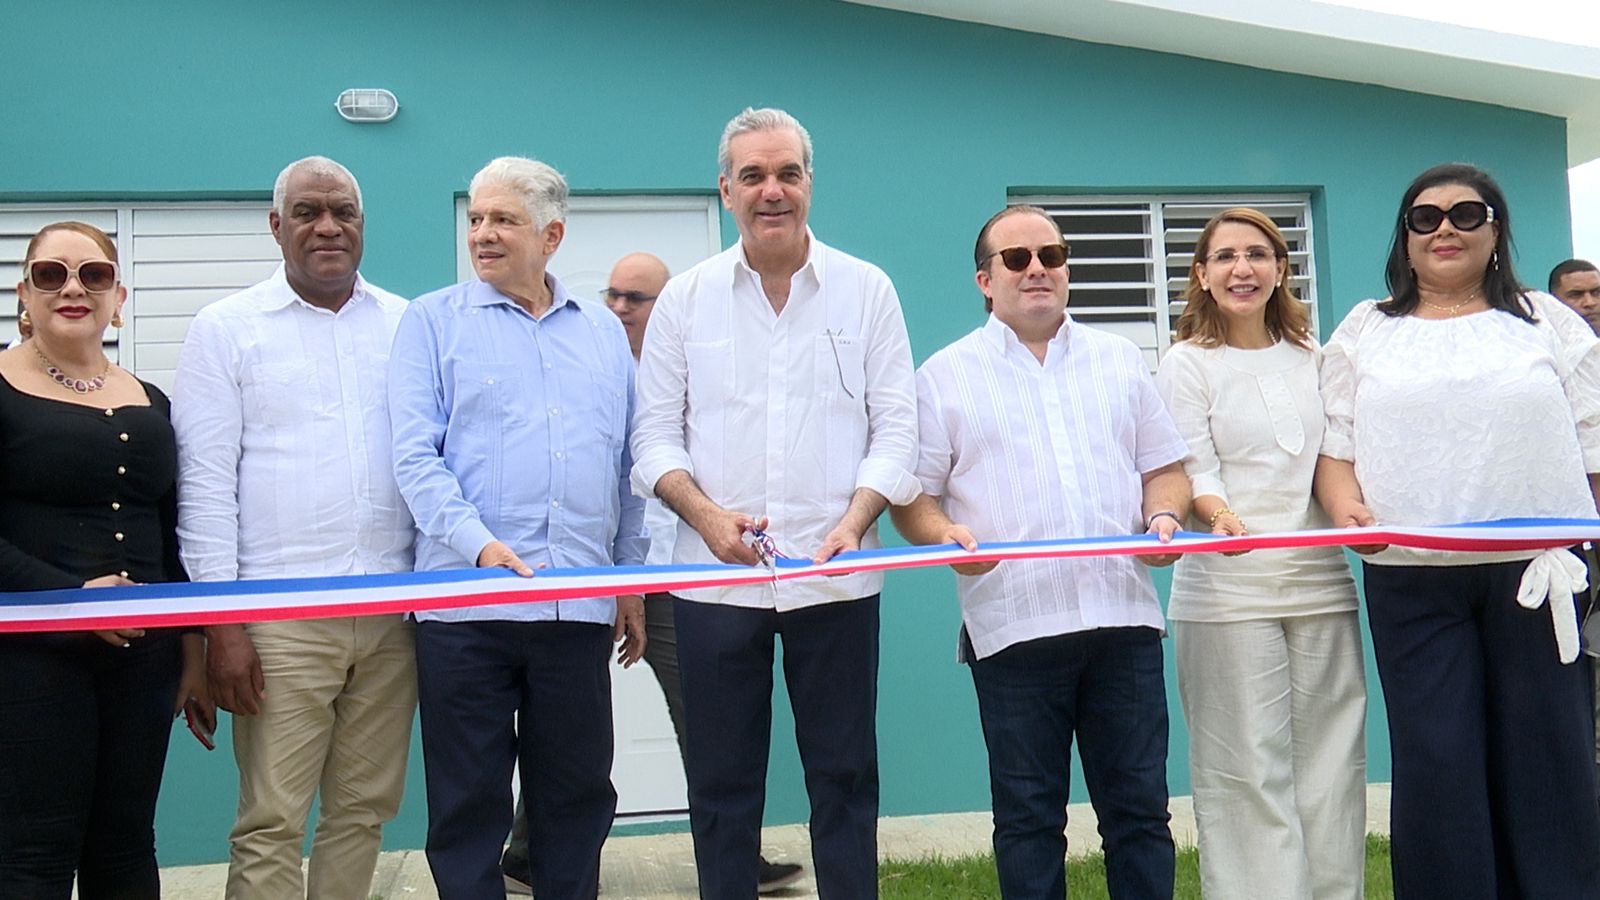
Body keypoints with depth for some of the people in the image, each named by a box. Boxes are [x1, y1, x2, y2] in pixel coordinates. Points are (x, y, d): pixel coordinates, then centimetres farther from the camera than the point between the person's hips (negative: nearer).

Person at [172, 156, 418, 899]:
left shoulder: (406, 325, 11)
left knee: (365, 811, 8)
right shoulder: (228, 328, 3)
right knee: (270, 824, -2)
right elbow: (205, 481, -1)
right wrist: (221, 622, -7)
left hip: (391, 612, 3)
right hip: (281, 619, -3)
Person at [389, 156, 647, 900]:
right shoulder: (432, 322, 4)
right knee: (468, 802, 4)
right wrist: (478, 541, -20)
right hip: (466, 605, -3)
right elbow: (415, 455, -6)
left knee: (578, 796, 10)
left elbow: (626, 466, 16)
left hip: (579, 607, 3)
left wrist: (631, 581, 12)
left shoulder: (604, 331, 14)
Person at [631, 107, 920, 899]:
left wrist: (854, 522, -14)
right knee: (721, 783, 8)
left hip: (835, 577, -1)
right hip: (716, 577, 1)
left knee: (845, 777, 6)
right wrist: (706, 515, -12)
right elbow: (655, 436, 5)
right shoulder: (686, 298, 6)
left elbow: (895, 427, 1)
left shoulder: (866, 290, 4)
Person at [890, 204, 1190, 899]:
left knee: (1139, 808, 6)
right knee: (1029, 818, 5)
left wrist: (1164, 515, -2)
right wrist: (946, 534, -16)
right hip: (1013, 625, -2)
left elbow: (1164, 466, 19)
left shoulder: (1119, 361, 17)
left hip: (1123, 612, 3)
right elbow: (912, 496, 4)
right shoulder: (946, 376, 7)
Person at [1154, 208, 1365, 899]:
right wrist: (1221, 517, -25)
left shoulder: (1314, 358, 16)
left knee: (1332, 766, 5)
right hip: (1230, 590, -4)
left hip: (1322, 583, 4)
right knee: (1250, 773, -4)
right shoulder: (1187, 363, 4)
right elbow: (1192, 470, -5)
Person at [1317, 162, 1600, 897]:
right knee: (1435, 764, -1)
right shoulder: (1364, 331, 13)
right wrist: (1346, 508, -13)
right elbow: (1334, 445, 8)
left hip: (1536, 571, 0)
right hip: (1410, 575, 0)